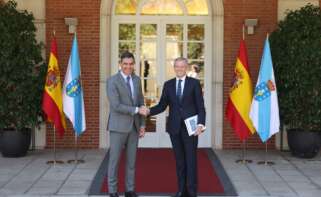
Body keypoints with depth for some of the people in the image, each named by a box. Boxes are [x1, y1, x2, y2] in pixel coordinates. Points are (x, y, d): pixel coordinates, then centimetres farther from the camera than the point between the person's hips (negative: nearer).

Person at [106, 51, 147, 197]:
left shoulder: (137, 79, 9)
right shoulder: (112, 81, -11)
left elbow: (141, 103, 13)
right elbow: (116, 106, -19)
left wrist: (142, 124, 7)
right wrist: (136, 110, -17)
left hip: (134, 126, 6)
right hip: (118, 126, -6)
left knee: (131, 159, 10)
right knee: (114, 159, 2)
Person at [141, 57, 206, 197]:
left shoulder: (194, 83, 0)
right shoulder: (168, 85, 9)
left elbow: (200, 106, -4)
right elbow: (162, 106, 5)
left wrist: (200, 124, -16)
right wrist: (149, 111, -13)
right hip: (174, 127, 3)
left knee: (191, 159, -1)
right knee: (179, 159, 8)